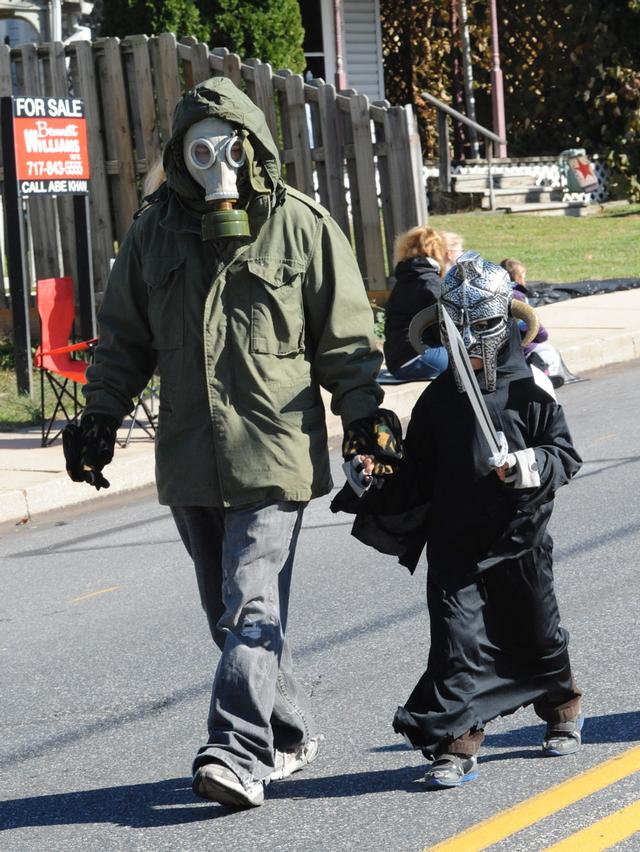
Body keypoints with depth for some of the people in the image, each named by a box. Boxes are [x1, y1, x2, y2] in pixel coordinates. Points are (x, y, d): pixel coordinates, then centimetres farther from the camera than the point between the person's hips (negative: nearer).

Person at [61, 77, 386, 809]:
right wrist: (99, 418, 11)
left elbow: (346, 337, 5)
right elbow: (124, 337, 17)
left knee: (252, 603, -13)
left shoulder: (303, 227, 0)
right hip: (190, 458, 5)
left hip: (275, 449, -4)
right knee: (227, 611, 11)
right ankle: (290, 734, 25)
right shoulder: (154, 232, 8)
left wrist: (364, 420, 2)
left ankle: (239, 751, -18)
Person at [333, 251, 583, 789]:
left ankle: (562, 710, 39)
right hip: (455, 539, 2)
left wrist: (529, 466, -25)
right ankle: (457, 744, -7)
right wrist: (373, 486, -6)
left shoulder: (530, 390, -5)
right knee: (457, 636, -8)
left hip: (519, 537, -2)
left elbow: (566, 456, -7)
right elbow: (417, 479, 9)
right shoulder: (436, 401, 5)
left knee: (536, 633, 13)